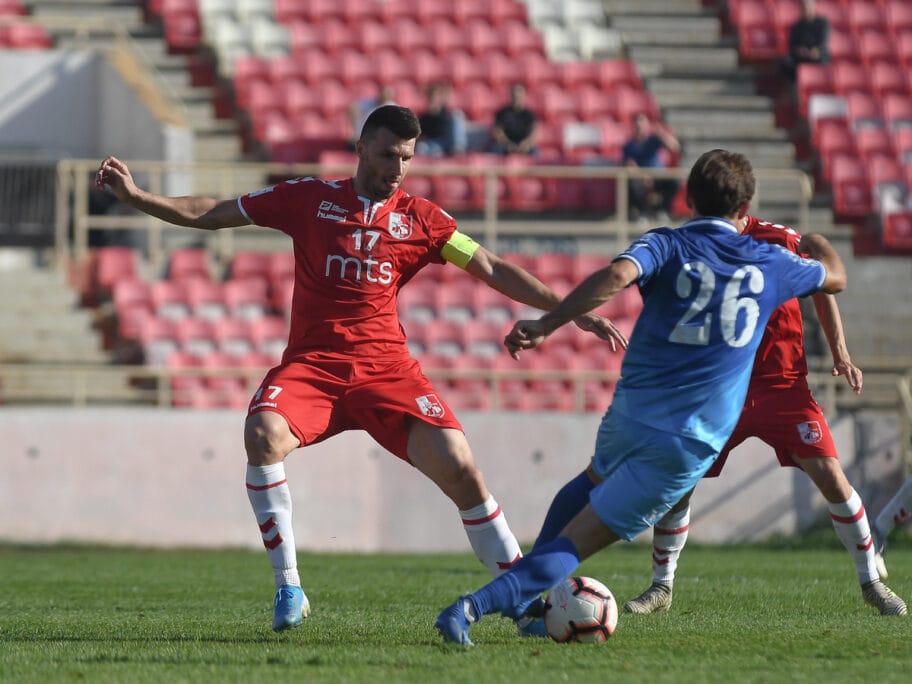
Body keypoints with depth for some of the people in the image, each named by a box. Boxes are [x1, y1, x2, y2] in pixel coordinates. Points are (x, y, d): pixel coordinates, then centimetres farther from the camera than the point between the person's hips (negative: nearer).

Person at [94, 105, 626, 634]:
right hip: (312, 364, 0)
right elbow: (210, 215, 10)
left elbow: (493, 270, 9)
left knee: (459, 465, -17)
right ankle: (289, 589, -19)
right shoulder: (310, 198, 7)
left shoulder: (421, 218, 8)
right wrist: (135, 196, 1)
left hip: (386, 366, 1)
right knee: (263, 434, -31)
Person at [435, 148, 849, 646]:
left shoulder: (667, 245, 2)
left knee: (596, 480, 37)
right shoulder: (769, 264, 8)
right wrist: (815, 243, 51)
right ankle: (475, 606, -22)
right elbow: (835, 277, 29)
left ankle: (525, 595, 35)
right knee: (576, 541, -3)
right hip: (693, 443, -1)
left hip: (630, 416, 1)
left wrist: (545, 325, -21)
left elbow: (616, 276, -22)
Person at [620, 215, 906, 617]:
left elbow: (822, 289, 9)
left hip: (783, 384, -1)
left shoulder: (782, 242, -7)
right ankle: (662, 587, 13)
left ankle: (871, 583, 5)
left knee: (830, 476, -12)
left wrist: (840, 353, 1)